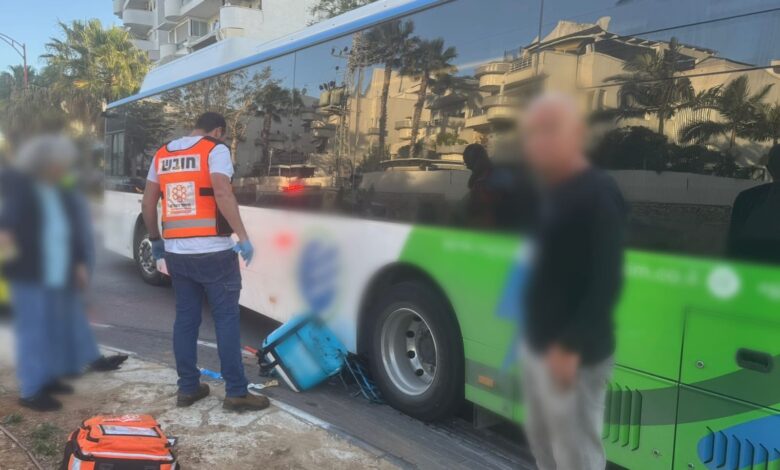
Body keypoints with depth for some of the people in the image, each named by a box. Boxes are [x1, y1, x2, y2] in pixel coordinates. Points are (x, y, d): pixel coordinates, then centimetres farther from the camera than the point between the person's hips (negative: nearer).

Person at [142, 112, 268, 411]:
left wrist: (155, 239, 26)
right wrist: (243, 237, -17)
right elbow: (222, 193, -19)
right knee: (226, 318, 1)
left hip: (175, 252, 6)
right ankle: (236, 392, 4)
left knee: (185, 318, 13)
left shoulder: (162, 154, 15)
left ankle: (187, 388, 19)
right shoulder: (215, 149, -5)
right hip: (212, 252, -6)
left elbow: (148, 201, 16)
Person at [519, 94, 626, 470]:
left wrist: (571, 347, -24)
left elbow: (606, 282, -23)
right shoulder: (552, 192, 8)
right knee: (541, 437, 23)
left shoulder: (599, 195, -19)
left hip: (575, 353, -9)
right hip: (538, 343, 9)